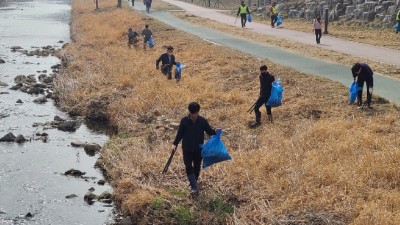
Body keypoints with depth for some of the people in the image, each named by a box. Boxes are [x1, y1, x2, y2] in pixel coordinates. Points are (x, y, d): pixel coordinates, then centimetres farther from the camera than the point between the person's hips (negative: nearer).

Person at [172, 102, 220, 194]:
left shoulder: (203, 121, -8)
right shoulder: (184, 121, -9)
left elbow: (209, 131, -1)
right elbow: (180, 133, 1)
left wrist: (215, 131, -22)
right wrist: (175, 144, -1)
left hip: (198, 149, 1)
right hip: (187, 149, -1)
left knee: (197, 167, 13)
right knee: (188, 167, -8)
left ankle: (194, 182, 36)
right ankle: (194, 187, -6)